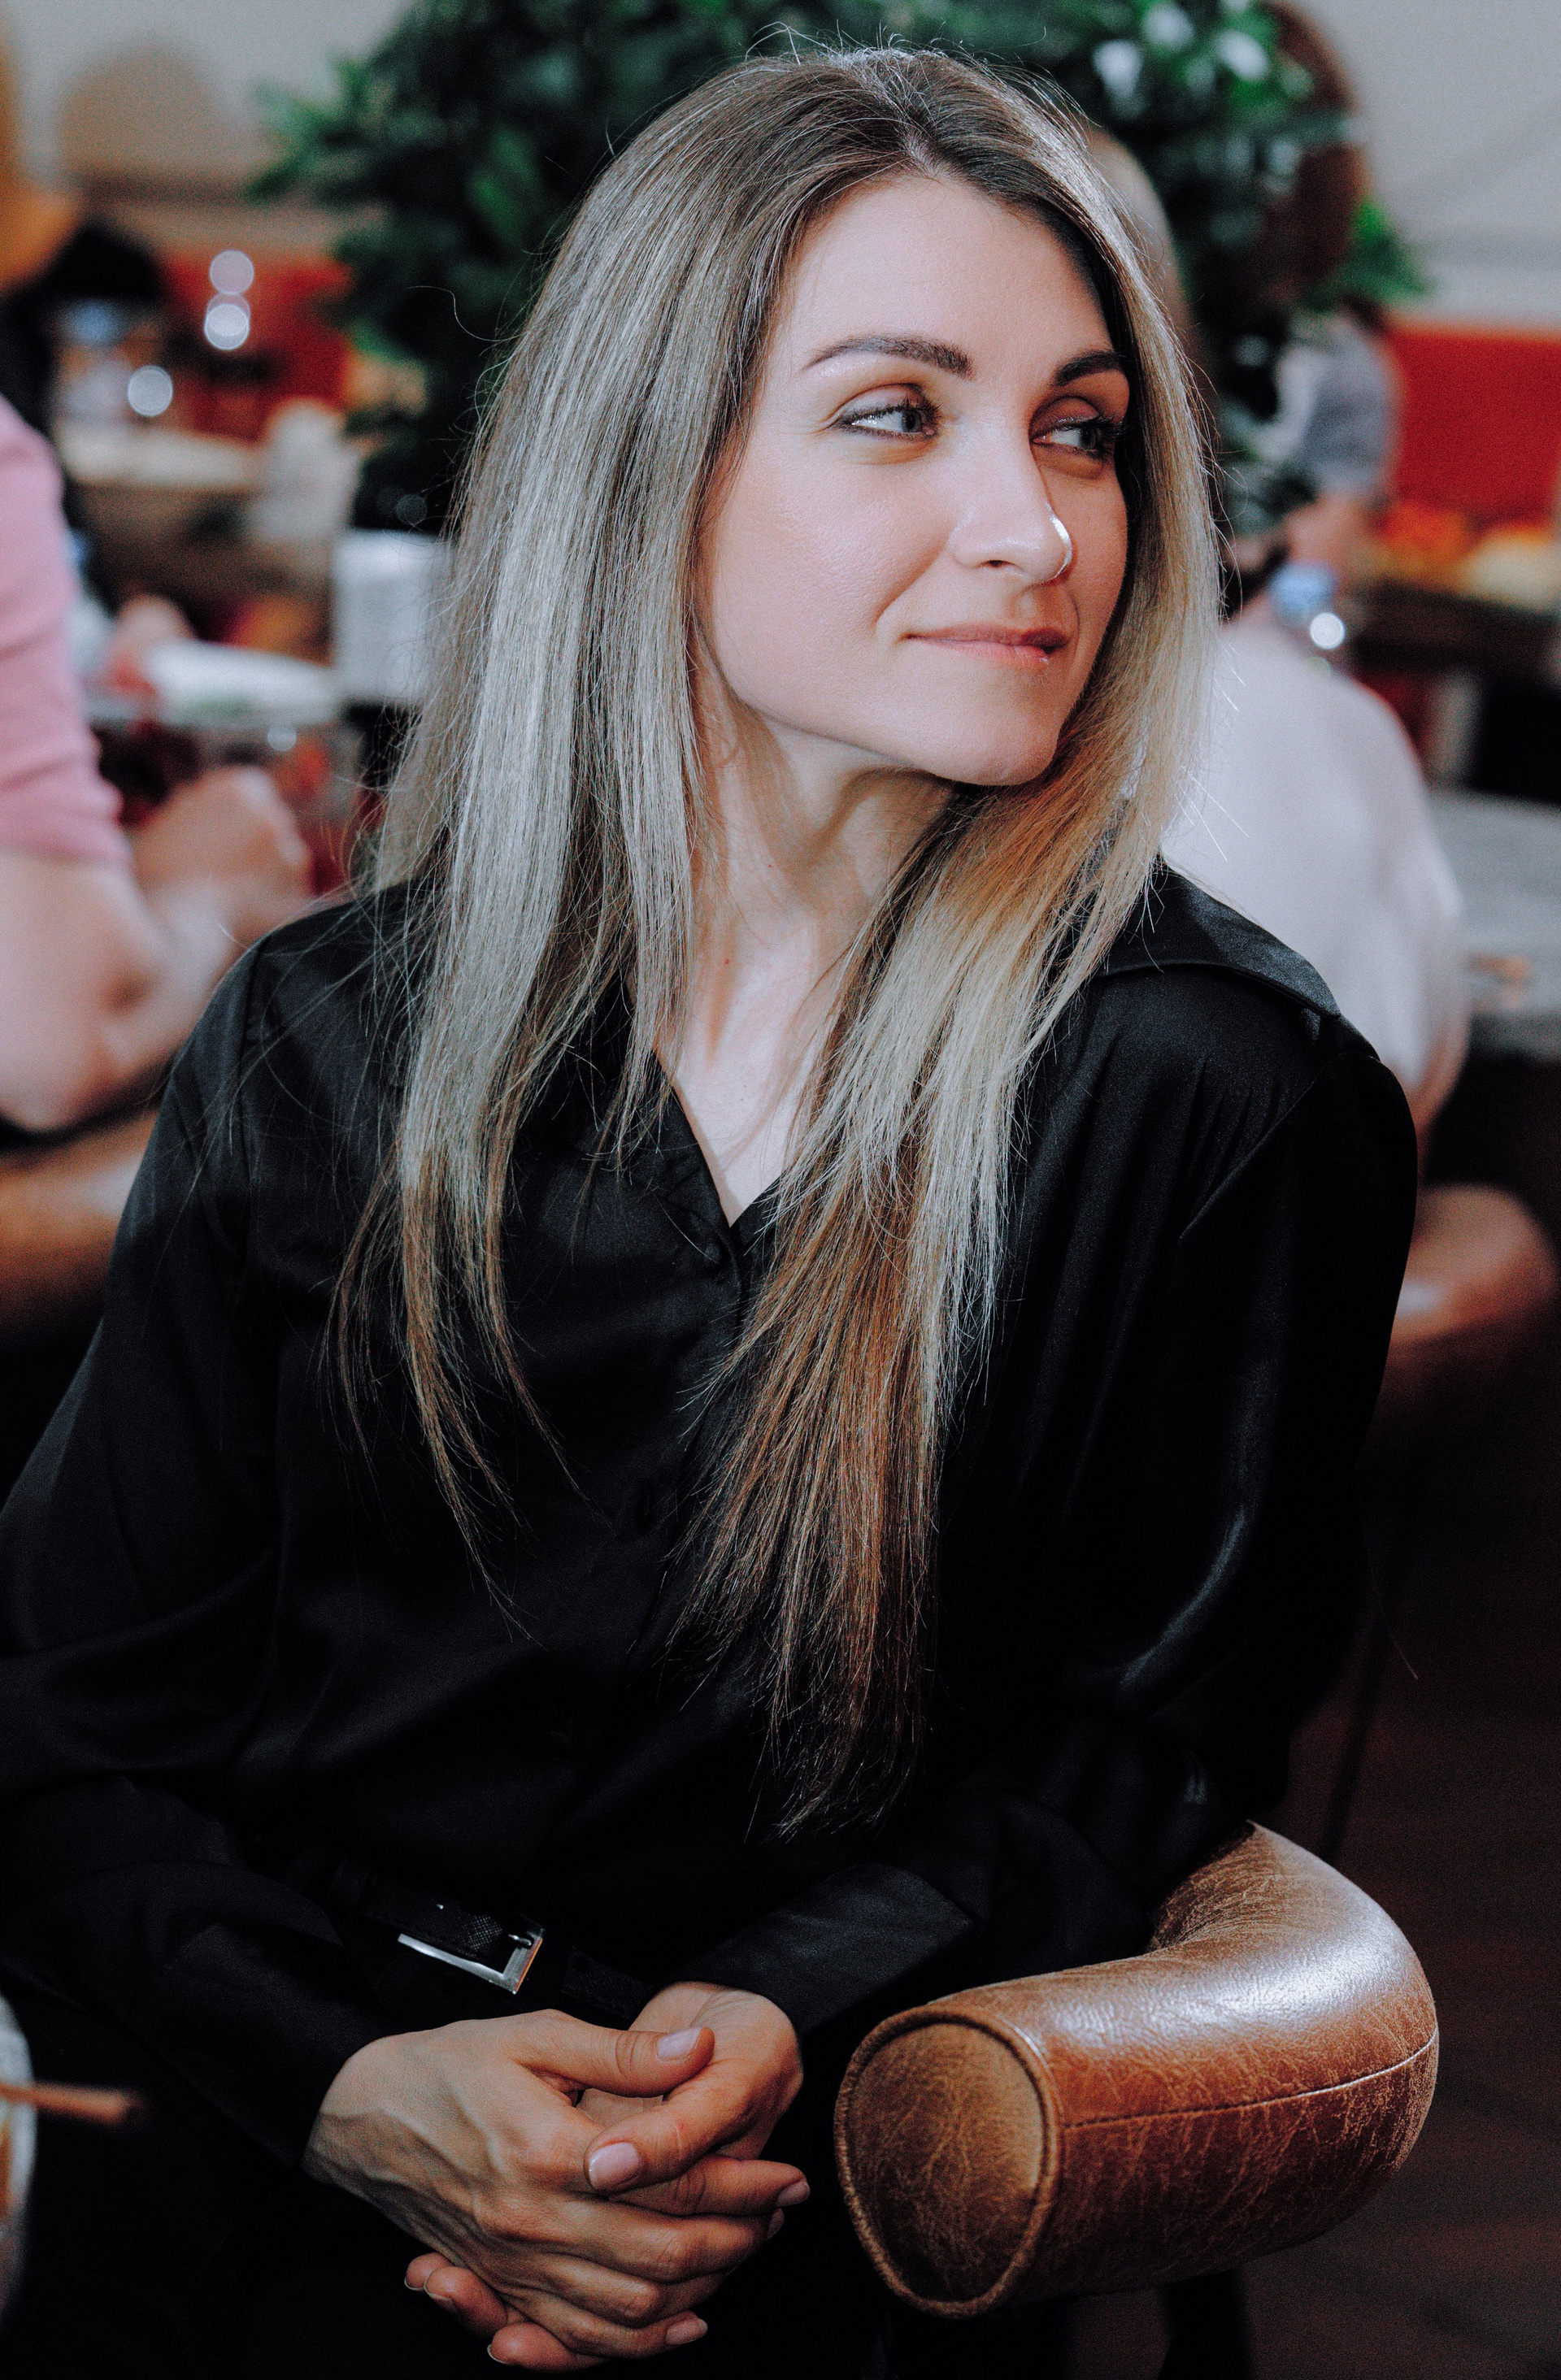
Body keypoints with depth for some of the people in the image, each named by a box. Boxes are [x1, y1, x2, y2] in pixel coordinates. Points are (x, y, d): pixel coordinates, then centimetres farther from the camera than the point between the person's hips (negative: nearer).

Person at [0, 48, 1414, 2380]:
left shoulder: (1234, 1107, -5)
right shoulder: (329, 1042, 4)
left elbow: (1156, 1724, 6)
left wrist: (789, 2023, -12)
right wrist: (349, 2083, -13)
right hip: (193, 2144, 3)